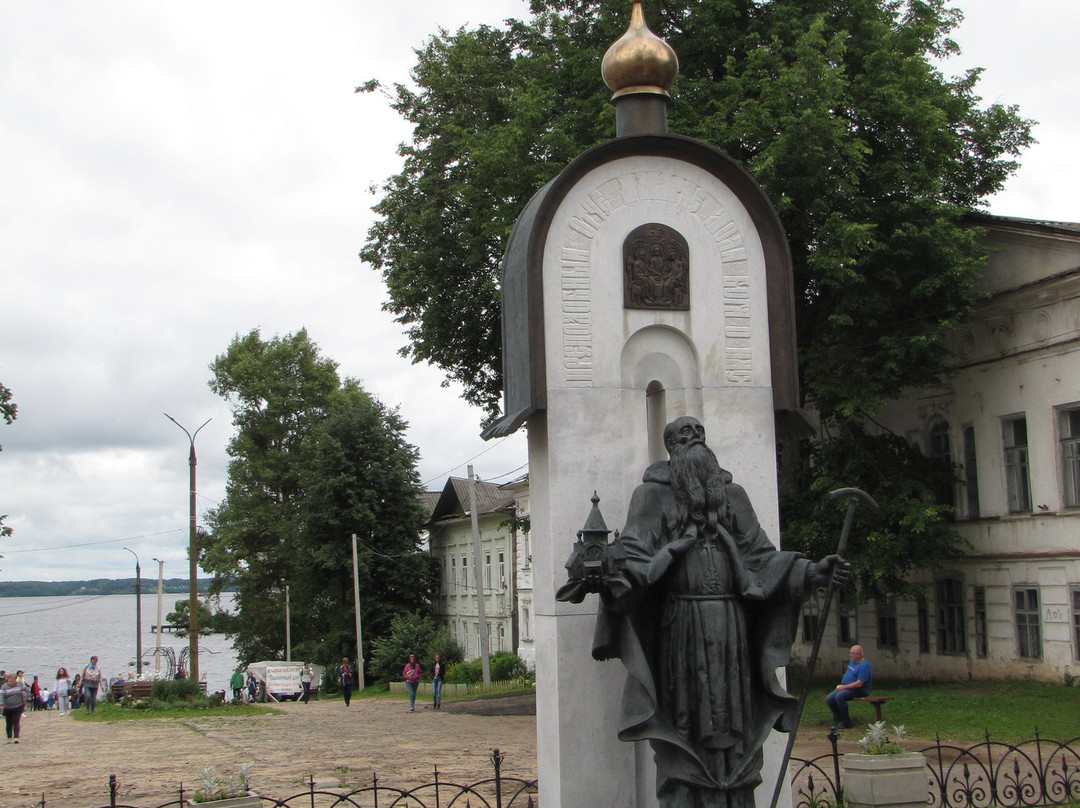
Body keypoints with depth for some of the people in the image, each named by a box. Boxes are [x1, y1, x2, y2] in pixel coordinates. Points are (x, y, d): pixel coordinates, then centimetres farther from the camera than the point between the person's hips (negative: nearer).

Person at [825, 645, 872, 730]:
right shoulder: (852, 660, 11)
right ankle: (839, 720, 3)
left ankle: (846, 723, -19)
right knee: (829, 699, -10)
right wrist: (841, 686, 12)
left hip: (860, 690, -9)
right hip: (846, 687, 9)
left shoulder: (864, 665, -20)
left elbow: (859, 684, -25)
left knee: (839, 696, -33)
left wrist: (844, 687, -19)